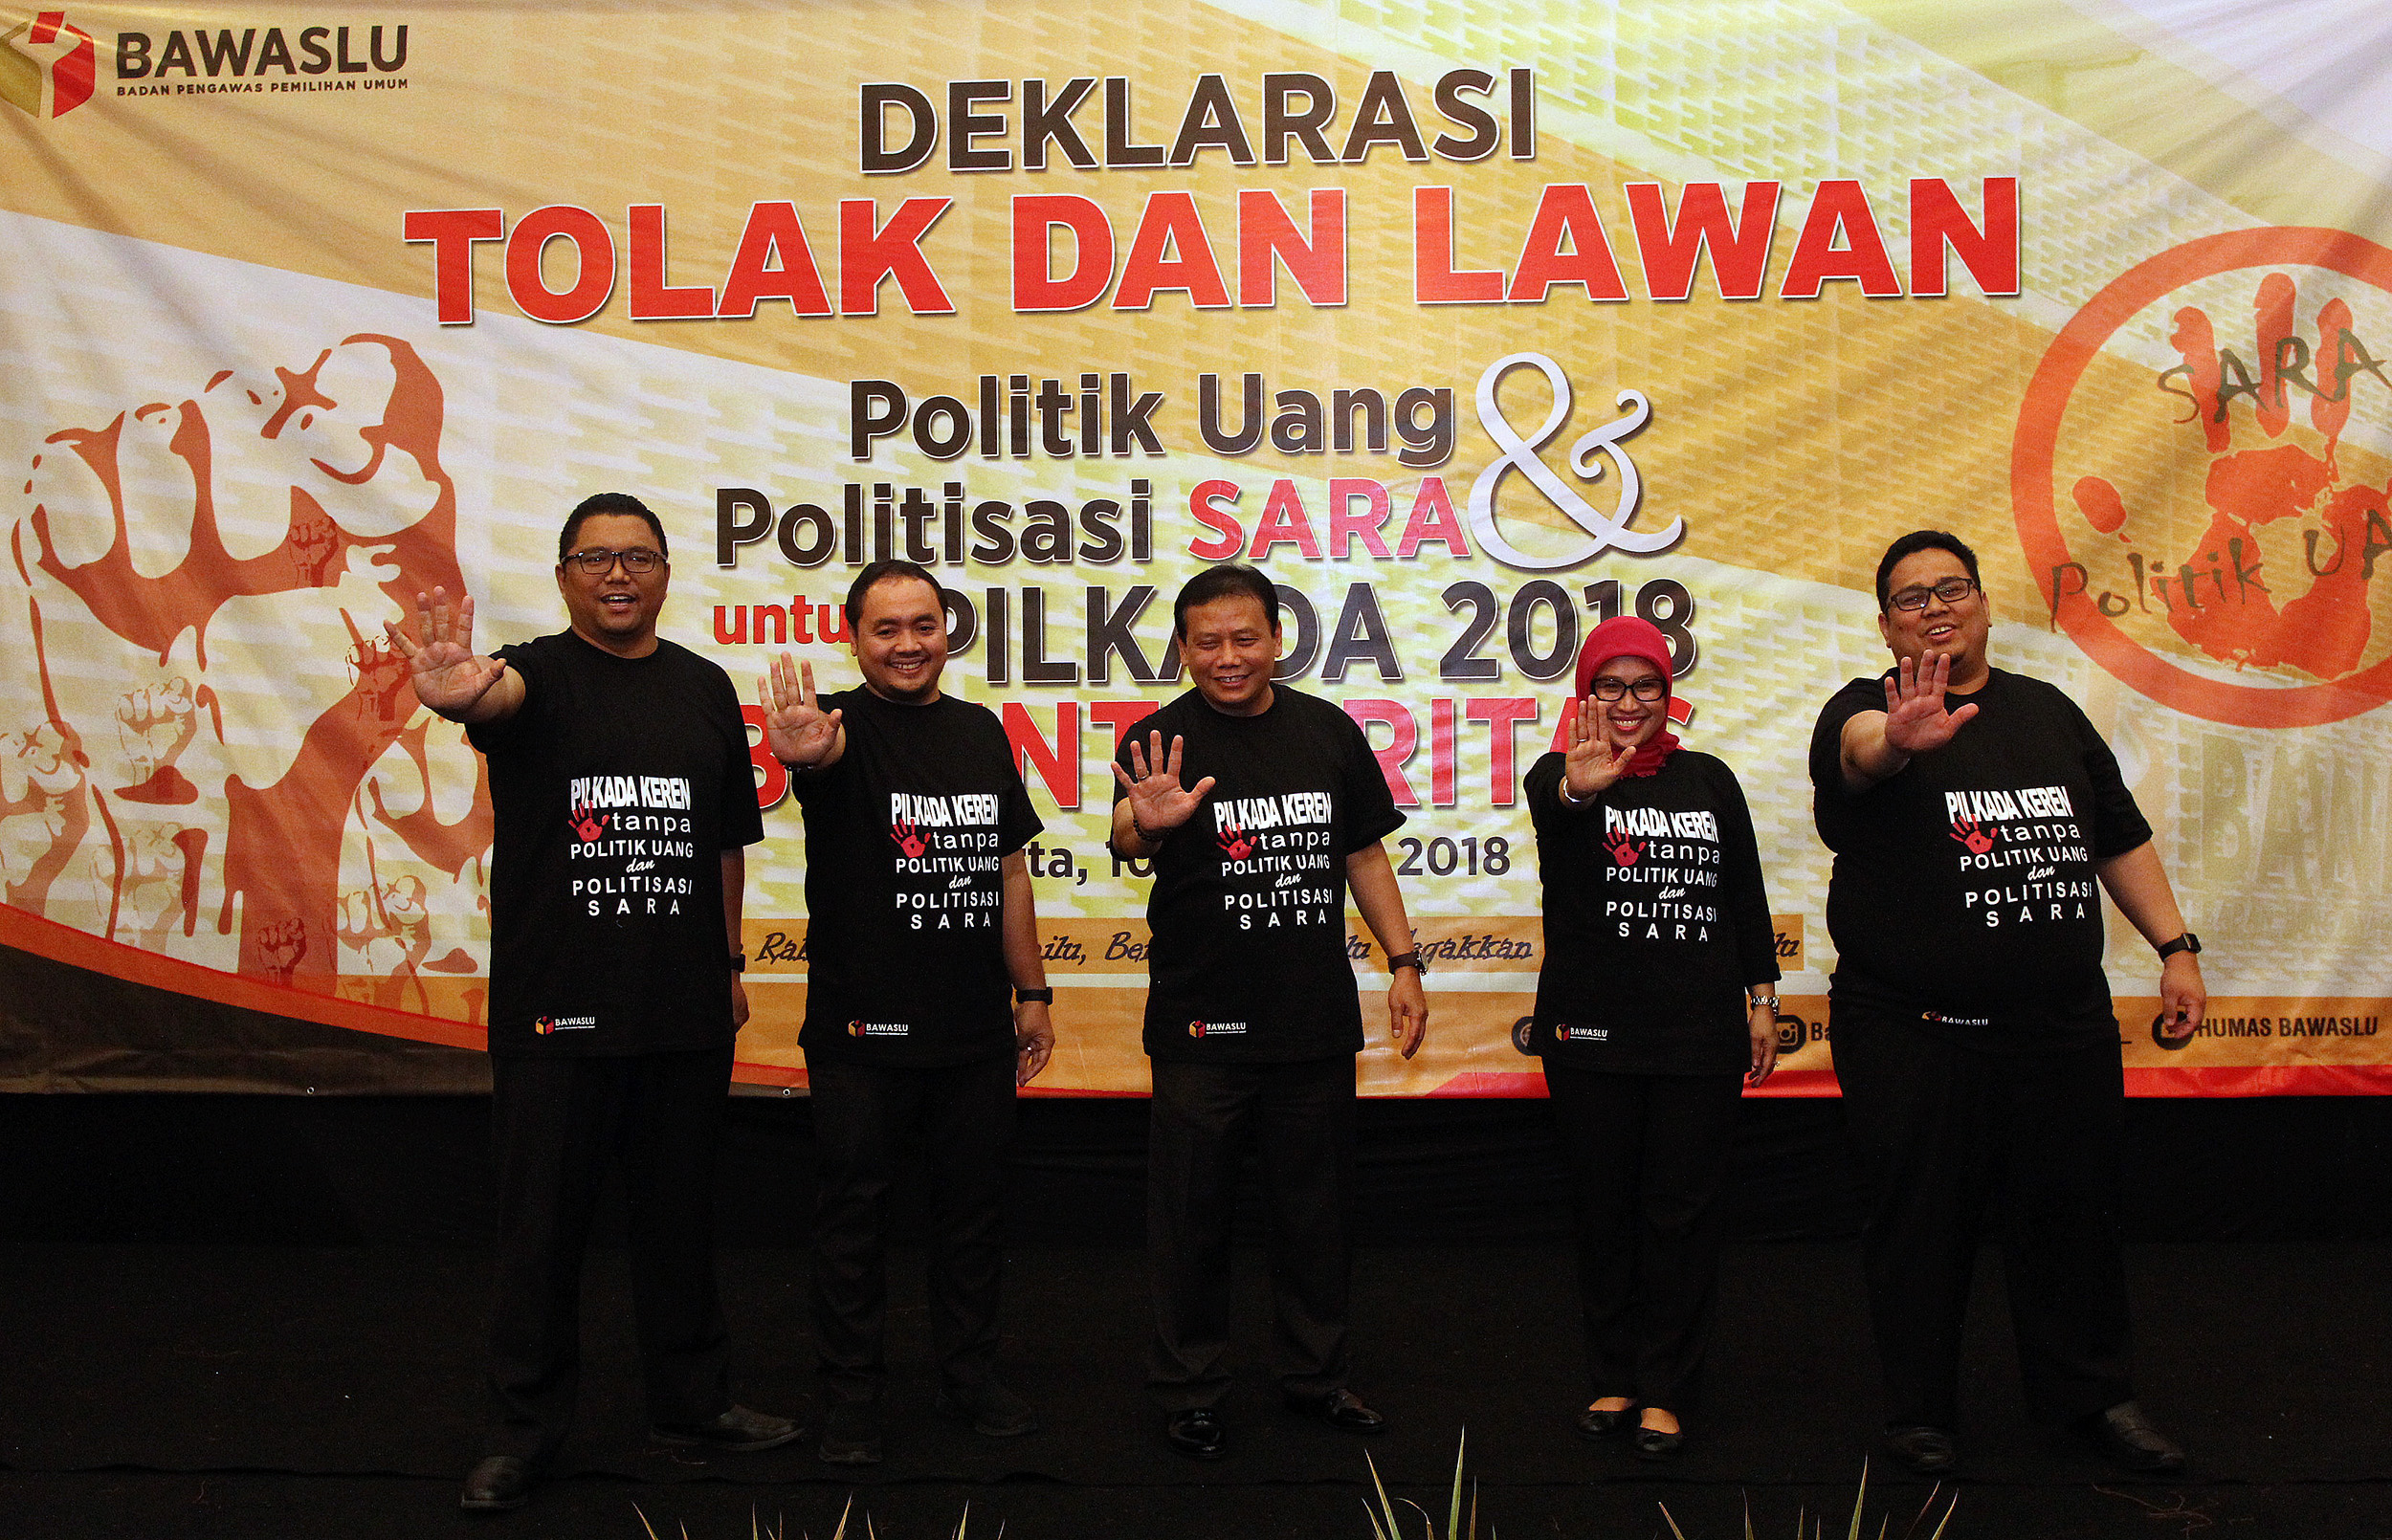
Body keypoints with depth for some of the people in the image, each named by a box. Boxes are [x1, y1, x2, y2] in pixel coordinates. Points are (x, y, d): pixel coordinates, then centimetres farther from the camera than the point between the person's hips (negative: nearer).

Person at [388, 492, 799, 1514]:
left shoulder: (704, 687, 10)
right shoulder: (541, 673, -3)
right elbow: (500, 696, -30)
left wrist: (730, 961, 15)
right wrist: (460, 694, -53)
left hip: (685, 1008, 4)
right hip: (554, 1009, -3)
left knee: (680, 1212, 14)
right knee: (543, 1222, 6)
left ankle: (693, 1401, 30)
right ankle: (525, 1429, 21)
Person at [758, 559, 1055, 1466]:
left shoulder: (981, 730, 8)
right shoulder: (845, 722, -6)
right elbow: (825, 748, -33)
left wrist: (1032, 992, 12)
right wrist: (802, 749, -58)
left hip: (978, 1028, 4)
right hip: (862, 1027, -4)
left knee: (973, 1206, 14)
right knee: (854, 1211, 6)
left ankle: (970, 1375, 30)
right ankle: (853, 1396, 21)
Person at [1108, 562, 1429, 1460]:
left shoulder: (1329, 733, 5)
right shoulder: (1163, 738, -7)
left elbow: (1364, 854, 13)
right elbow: (1128, 841, -26)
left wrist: (1403, 963, 8)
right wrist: (1145, 822, -49)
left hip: (1318, 1018, 4)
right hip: (1202, 1028, -3)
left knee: (1316, 1207, 15)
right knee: (1192, 1215, 6)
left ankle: (1314, 1375, 33)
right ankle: (1188, 1392, 22)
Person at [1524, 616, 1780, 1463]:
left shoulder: (1710, 780, 8)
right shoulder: (1562, 776, -1)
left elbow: (1746, 895, 13)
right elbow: (1548, 809, -27)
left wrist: (1761, 997, 9)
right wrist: (1577, 789, -51)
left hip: (1700, 1030, 2)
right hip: (1591, 1030, -1)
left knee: (1683, 1209, 5)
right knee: (1603, 1206, 8)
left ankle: (1663, 1389, 17)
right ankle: (1613, 1376, 23)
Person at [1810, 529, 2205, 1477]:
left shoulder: (2049, 712, 13)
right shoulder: (1868, 710, -5)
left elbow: (2120, 839, 19)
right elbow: (1858, 749, -31)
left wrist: (2175, 948, 12)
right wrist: (1897, 740, -54)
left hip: (2067, 1029, 5)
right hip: (1915, 1036, -4)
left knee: (2074, 1213, 14)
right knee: (1921, 1225, 4)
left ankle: (2090, 1395, 33)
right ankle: (1919, 1410, 21)